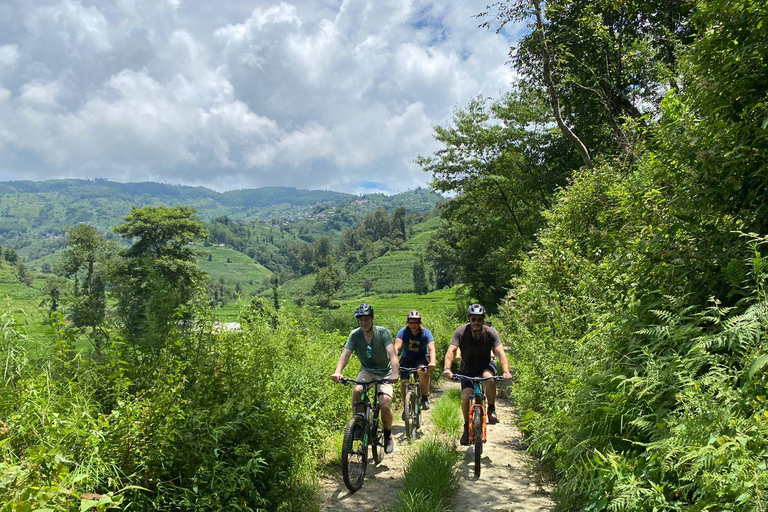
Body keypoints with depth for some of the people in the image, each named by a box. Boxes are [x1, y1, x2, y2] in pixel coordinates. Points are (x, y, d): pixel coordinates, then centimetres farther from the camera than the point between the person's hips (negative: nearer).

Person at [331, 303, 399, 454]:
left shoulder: (383, 333, -18)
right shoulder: (355, 335, -11)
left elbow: (392, 354, -30)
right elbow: (345, 354, -22)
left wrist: (395, 373, -48)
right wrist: (337, 372, -42)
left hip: (384, 373, -2)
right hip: (366, 371, 2)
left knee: (385, 405, -20)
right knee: (357, 391, -30)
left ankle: (387, 434, 11)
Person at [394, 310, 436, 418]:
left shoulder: (425, 333, -19)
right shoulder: (403, 332, -18)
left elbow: (431, 348, -31)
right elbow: (396, 347, -30)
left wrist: (432, 362, -50)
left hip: (421, 357, -1)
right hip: (407, 359, 2)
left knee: (423, 371, -34)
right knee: (403, 381, -15)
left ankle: (425, 398, -16)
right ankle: (405, 407, 7)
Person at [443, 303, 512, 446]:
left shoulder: (490, 333, -20)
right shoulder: (461, 332, -21)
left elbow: (500, 353, -29)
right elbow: (451, 351, -30)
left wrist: (506, 371, -45)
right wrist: (447, 368, -47)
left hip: (486, 365, -1)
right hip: (468, 369, 1)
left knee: (489, 378, -35)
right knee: (466, 397, -14)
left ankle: (492, 410, -14)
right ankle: (467, 427, 10)